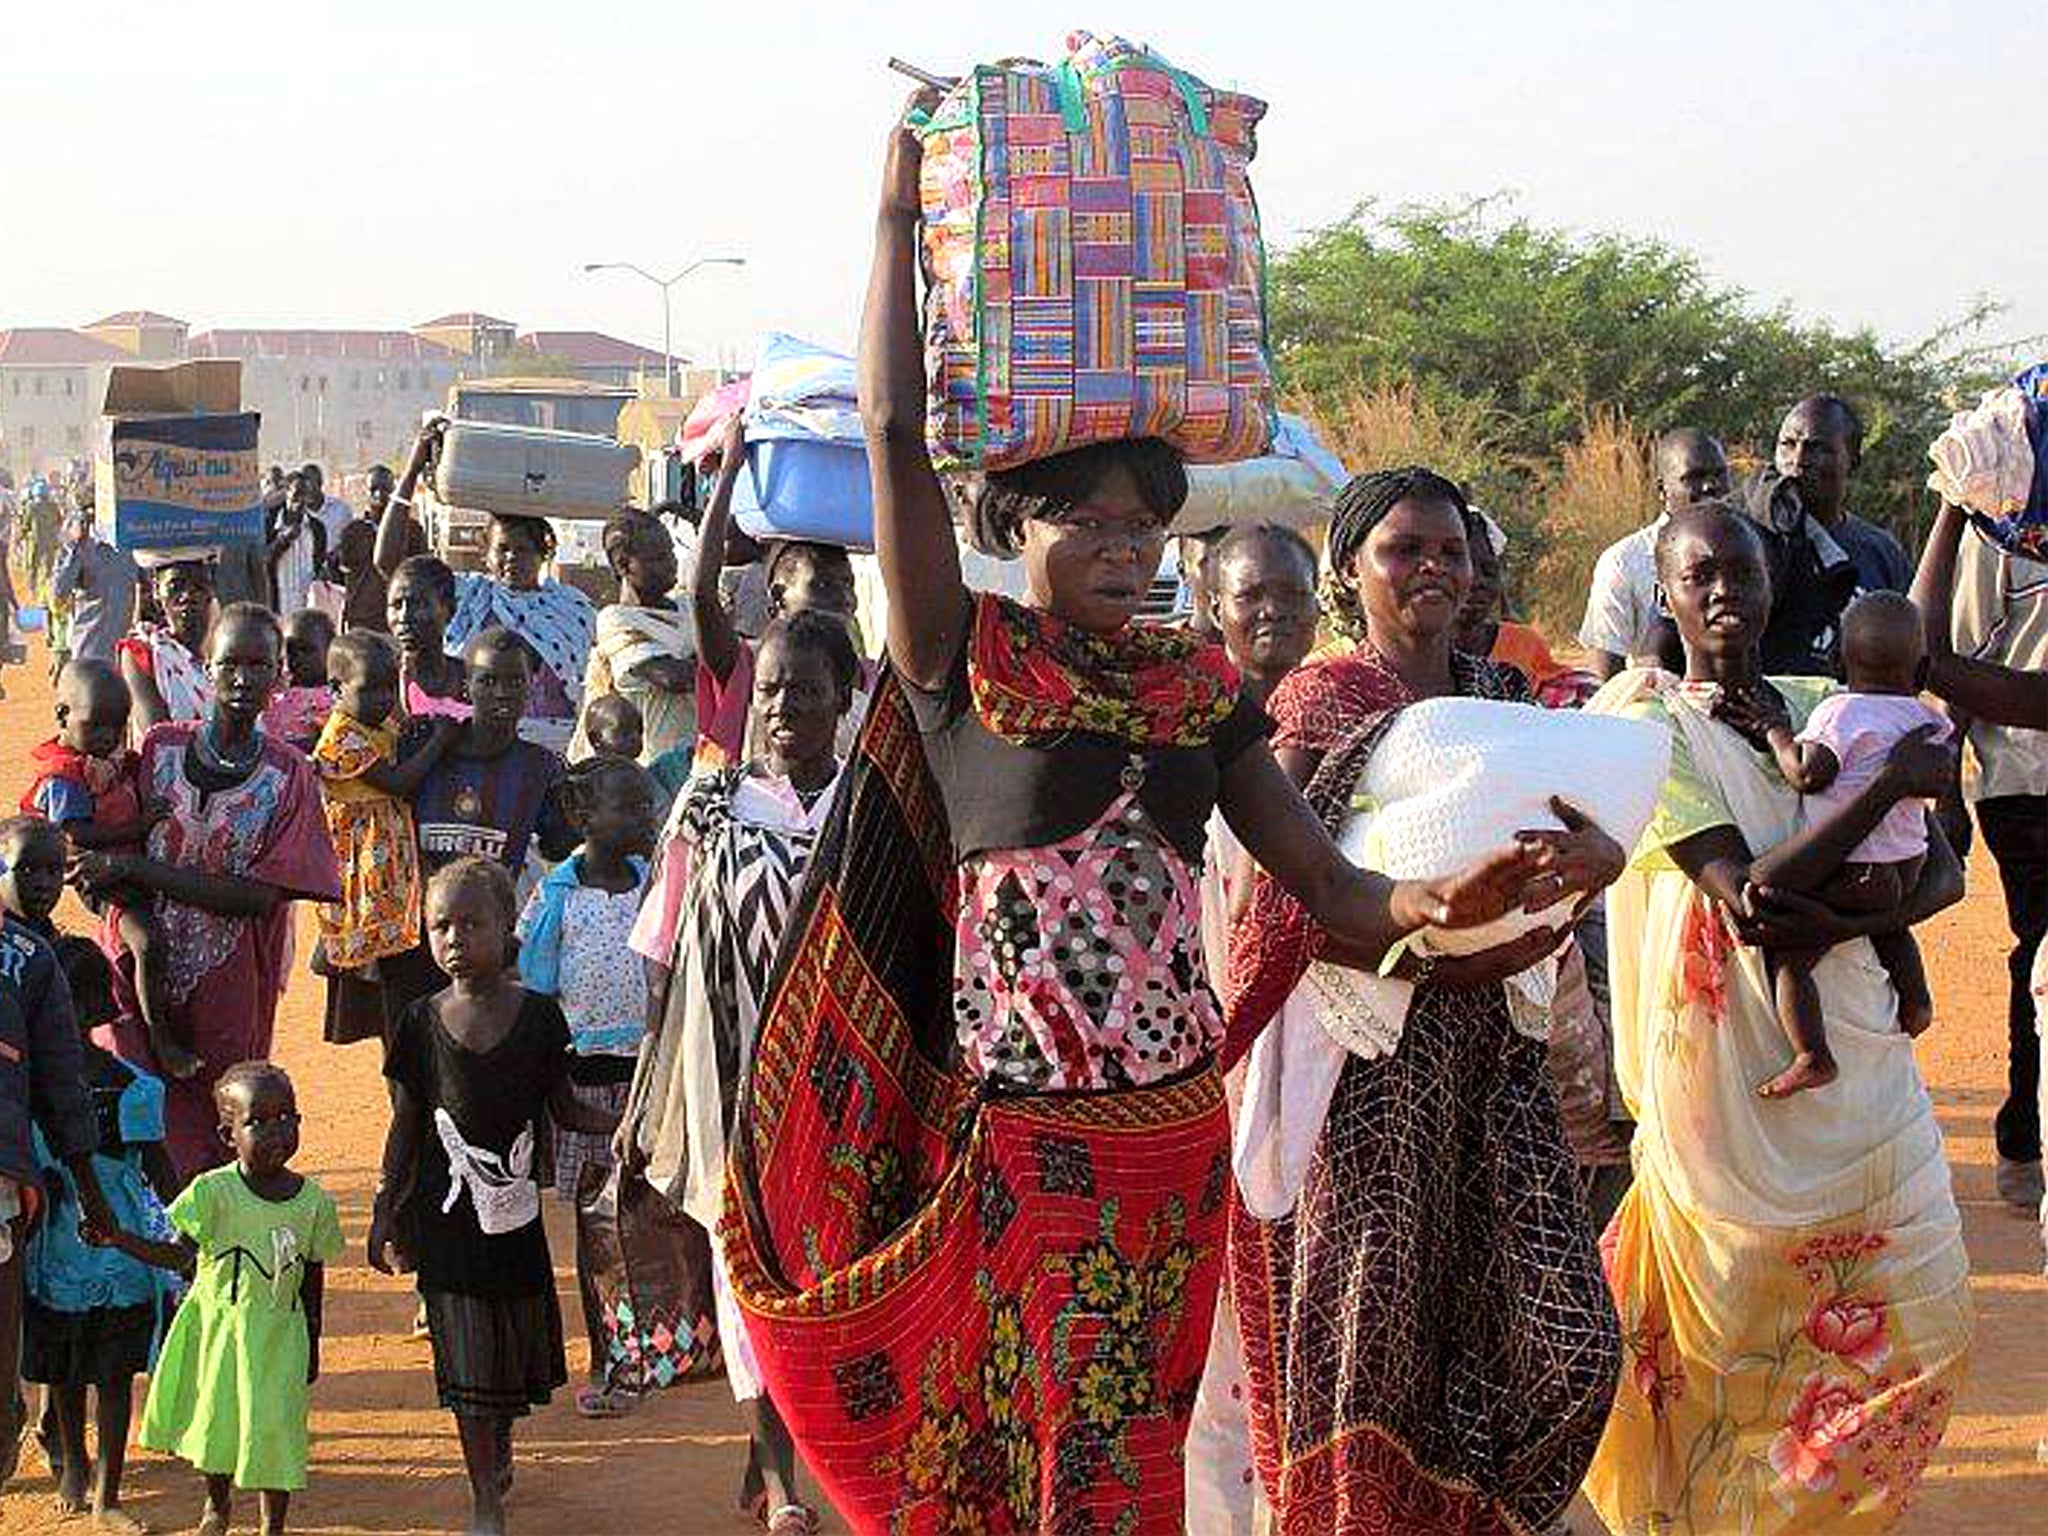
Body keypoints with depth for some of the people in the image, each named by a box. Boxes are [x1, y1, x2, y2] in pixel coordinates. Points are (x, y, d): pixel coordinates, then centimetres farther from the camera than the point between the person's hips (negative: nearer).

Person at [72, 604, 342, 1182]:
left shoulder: (288, 776, -5)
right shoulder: (161, 748, 2)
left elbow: (259, 897, -13)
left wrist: (133, 868, -15)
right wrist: (101, 876, -14)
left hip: (230, 989, -1)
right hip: (141, 977, 1)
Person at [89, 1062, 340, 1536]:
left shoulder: (315, 1202, -7)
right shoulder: (212, 1192, -13)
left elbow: (313, 1278, 3)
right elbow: (180, 1254, -8)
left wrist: (313, 1346, 9)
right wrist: (118, 1239, -20)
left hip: (280, 1337, 0)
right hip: (217, 1329, 0)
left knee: (275, 1430, 0)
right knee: (215, 1422, 15)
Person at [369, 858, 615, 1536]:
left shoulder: (537, 1016, -4)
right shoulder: (423, 1023, -4)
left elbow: (563, 1109, 4)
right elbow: (407, 1128, 3)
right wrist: (387, 1214, 3)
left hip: (516, 1214, 1)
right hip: (448, 1218, -1)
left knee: (517, 1342, 12)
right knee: (467, 1359, 0)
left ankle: (500, 1453, 39)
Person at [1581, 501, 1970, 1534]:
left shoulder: (1822, 706, 9)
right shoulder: (1653, 727, -8)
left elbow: (1944, 873, 3)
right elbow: (1746, 892, -19)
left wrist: (1835, 924, -17)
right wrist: (1895, 782, -15)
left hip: (1854, 1063, 5)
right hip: (1726, 1080, -5)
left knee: (1917, 1328, 6)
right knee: (1730, 1341, 3)